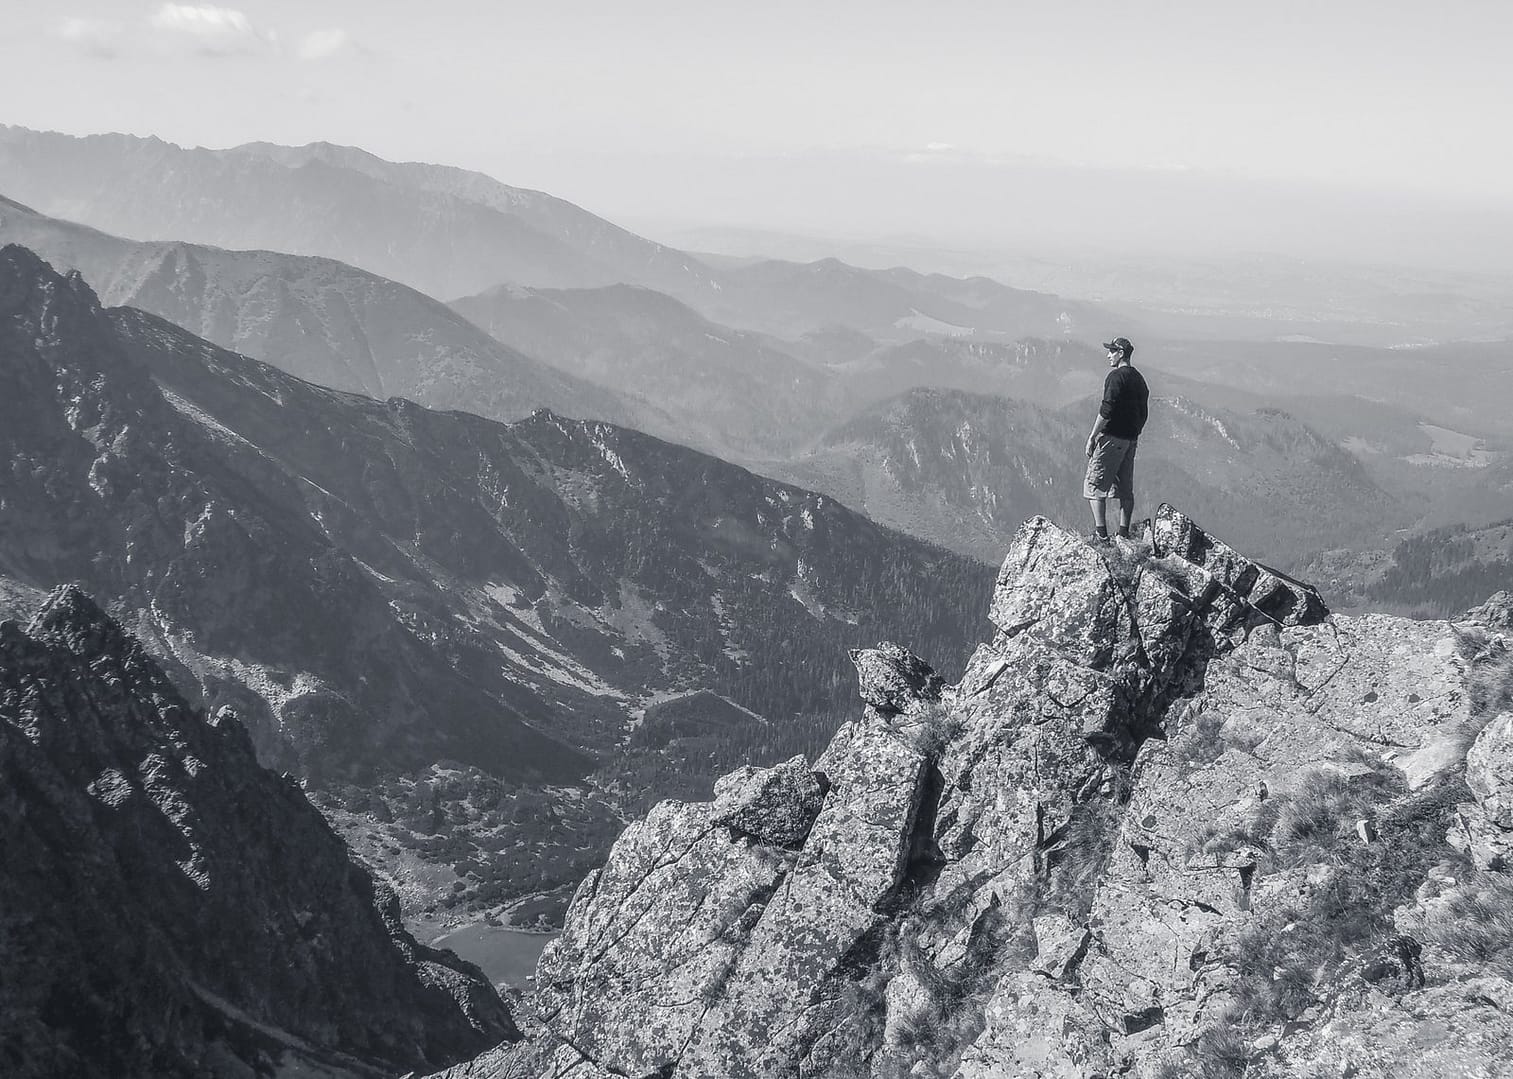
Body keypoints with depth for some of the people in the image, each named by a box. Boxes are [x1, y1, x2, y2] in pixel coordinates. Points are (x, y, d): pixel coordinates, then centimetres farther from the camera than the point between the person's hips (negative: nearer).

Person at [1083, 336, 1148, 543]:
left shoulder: (1117, 376, -11)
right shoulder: (1139, 379, 15)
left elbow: (1106, 410, -18)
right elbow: (1143, 414, 19)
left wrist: (1092, 436, -16)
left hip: (1112, 437, -8)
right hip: (1130, 439, 8)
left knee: (1095, 484, -6)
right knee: (1125, 488, 11)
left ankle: (1101, 533, -14)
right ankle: (1124, 533, 12)